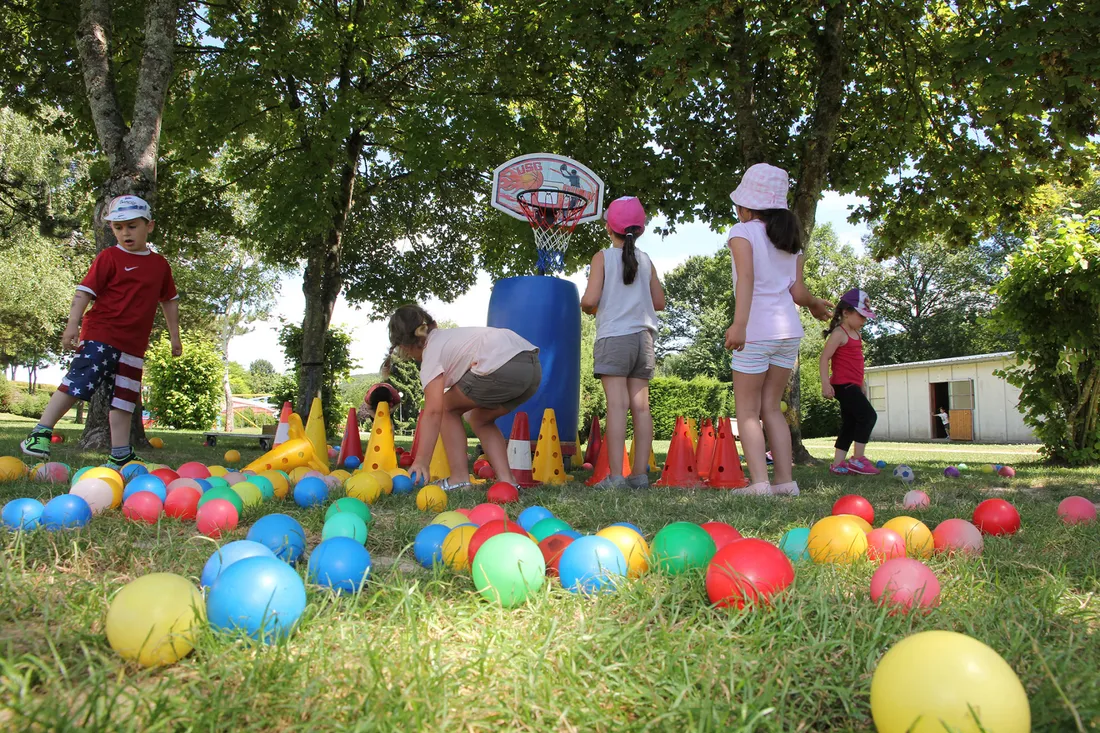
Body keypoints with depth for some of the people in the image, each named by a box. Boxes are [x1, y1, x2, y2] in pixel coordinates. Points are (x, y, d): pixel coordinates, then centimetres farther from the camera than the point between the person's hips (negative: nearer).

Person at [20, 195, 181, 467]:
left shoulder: (160, 264, 11)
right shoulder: (109, 257, -3)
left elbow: (169, 300, 21)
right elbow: (85, 290, -7)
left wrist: (174, 334, 22)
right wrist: (72, 324, -16)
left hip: (134, 343, 5)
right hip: (101, 334, -5)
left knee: (124, 398, 8)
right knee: (78, 382, -15)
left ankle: (120, 455, 15)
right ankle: (41, 432, -2)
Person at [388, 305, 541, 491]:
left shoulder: (432, 351, 6)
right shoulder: (449, 337, 31)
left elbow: (433, 411, -5)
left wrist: (421, 462, -6)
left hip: (504, 369, -8)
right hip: (532, 366, 8)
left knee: (448, 408, 15)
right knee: (480, 419, 26)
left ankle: (459, 478, 10)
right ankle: (506, 480, 14)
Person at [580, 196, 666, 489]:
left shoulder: (603, 257, -2)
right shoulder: (646, 260, 11)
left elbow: (590, 299, -11)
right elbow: (659, 302, 14)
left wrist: (587, 307, 11)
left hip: (614, 337, -4)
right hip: (643, 337, 5)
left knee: (617, 404, -10)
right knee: (640, 404, 4)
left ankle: (615, 476, -13)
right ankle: (640, 473, 7)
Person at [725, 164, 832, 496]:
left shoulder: (742, 232, -4)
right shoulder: (790, 238, 13)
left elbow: (747, 277, -21)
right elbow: (798, 292, 8)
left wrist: (740, 322, -30)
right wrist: (816, 304, 29)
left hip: (757, 332, -6)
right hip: (789, 331, 6)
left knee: (747, 410, 1)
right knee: (771, 407, 13)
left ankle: (759, 482, -9)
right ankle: (785, 480, 10)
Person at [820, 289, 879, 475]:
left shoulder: (855, 334, 17)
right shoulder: (839, 333, -11)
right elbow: (824, 358, -17)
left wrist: (861, 384, 27)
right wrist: (825, 383, -25)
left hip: (852, 386, 10)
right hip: (843, 385, -10)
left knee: (850, 425, 9)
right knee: (868, 415, -14)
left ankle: (837, 464, 11)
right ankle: (857, 460, -9)